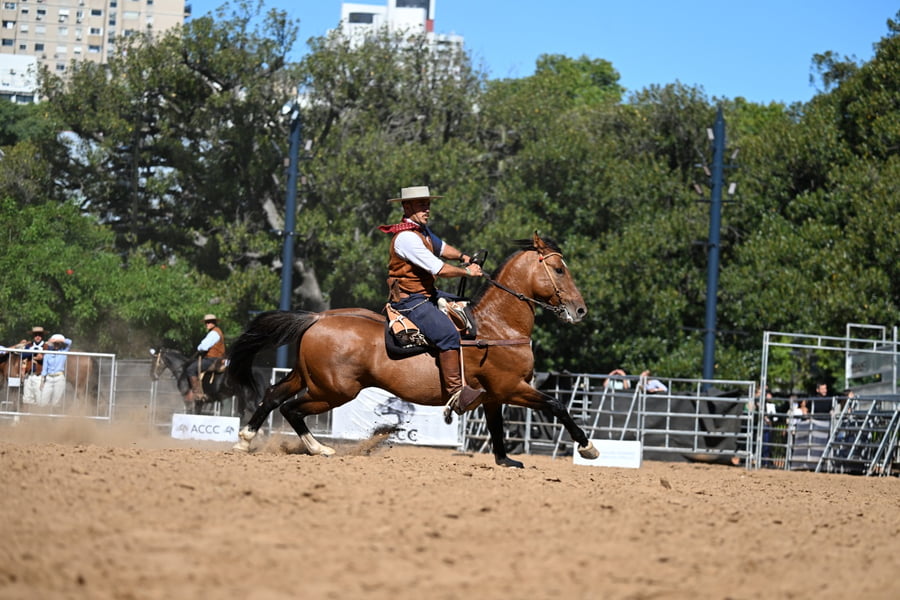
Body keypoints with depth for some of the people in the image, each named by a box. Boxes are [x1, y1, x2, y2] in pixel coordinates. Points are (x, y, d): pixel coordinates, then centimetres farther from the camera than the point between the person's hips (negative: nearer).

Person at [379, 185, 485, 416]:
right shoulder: (406, 237, -21)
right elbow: (440, 269, -23)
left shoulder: (422, 229, 11)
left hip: (426, 294, 11)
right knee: (448, 334, -28)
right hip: (409, 301, -11)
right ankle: (455, 394, -30)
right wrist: (467, 272, -9)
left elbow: (440, 246, 31)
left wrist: (462, 256, 10)